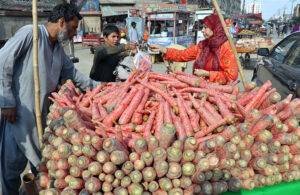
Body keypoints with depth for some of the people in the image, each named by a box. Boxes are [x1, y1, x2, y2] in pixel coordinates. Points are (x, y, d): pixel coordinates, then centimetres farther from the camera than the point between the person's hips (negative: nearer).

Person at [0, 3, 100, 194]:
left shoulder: (58, 48, 12)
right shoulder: (30, 33, -12)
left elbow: (73, 74, 19)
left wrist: (98, 87, 15)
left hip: (42, 113, 8)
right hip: (17, 113, -7)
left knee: (42, 159, 18)